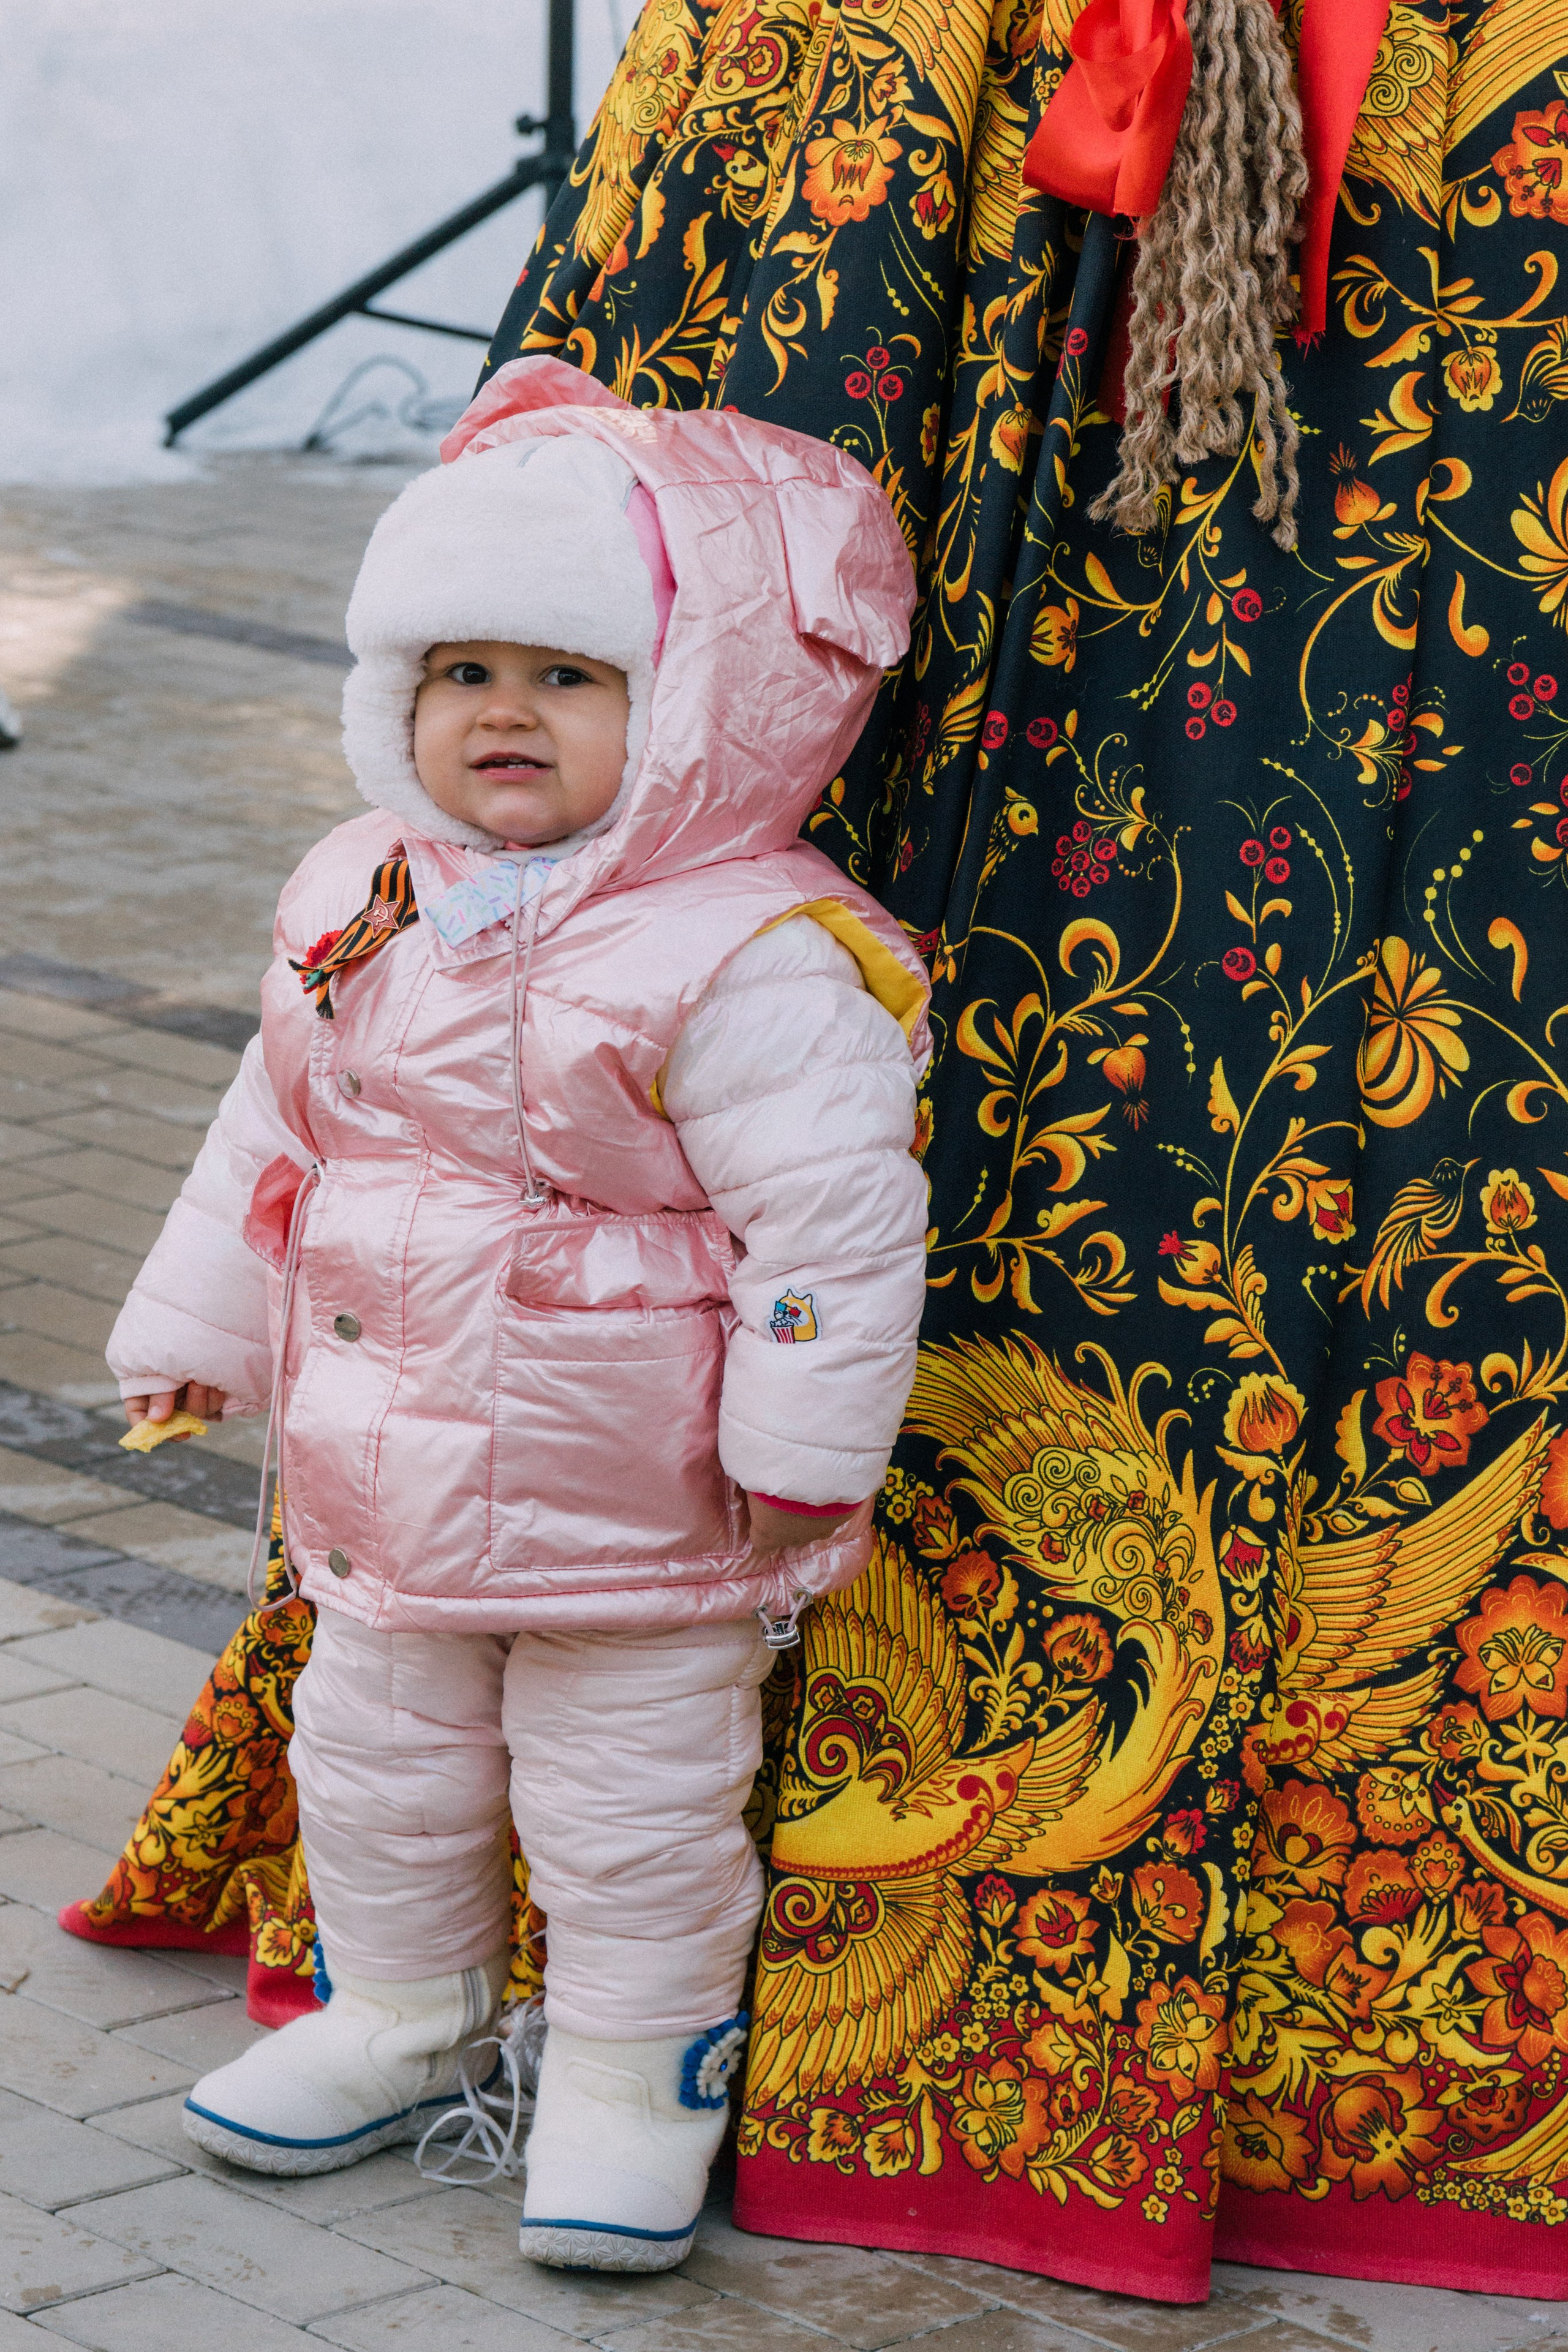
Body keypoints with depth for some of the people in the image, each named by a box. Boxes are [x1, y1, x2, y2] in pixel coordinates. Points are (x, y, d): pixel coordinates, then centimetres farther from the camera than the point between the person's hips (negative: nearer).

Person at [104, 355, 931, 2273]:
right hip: (384, 1467, 7)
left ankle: (635, 2078, 24)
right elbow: (274, 1133, 15)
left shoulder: (754, 959, -20)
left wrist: (803, 1447, -19)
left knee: (633, 1798, 6)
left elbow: (832, 1217, -20)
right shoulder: (360, 906, 3)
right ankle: (399, 2017, 41)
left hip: (633, 1499, -7)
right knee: (371, 1756, 20)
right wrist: (200, 1325, 18)